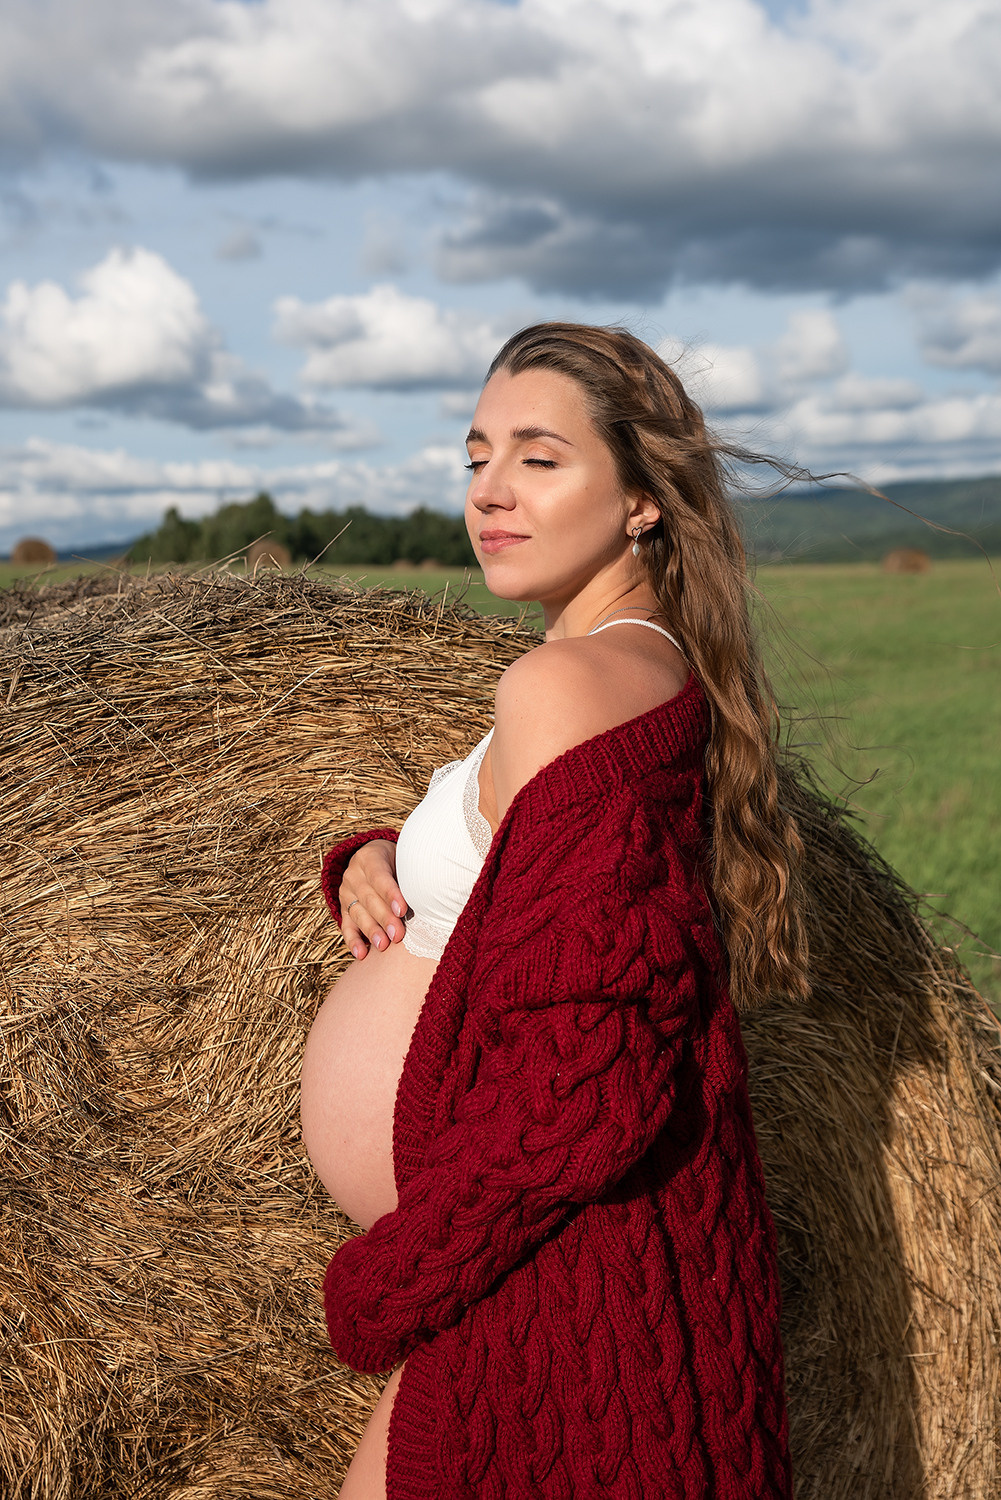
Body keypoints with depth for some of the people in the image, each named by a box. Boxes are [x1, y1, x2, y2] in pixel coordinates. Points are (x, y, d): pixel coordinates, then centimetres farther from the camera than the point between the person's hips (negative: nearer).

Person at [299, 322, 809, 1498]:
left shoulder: (564, 683, -22)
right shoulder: (666, 671, 6)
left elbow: (587, 1091, -27)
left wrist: (376, 1287, -14)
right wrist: (380, 857, 0)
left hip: (549, 1293, -9)